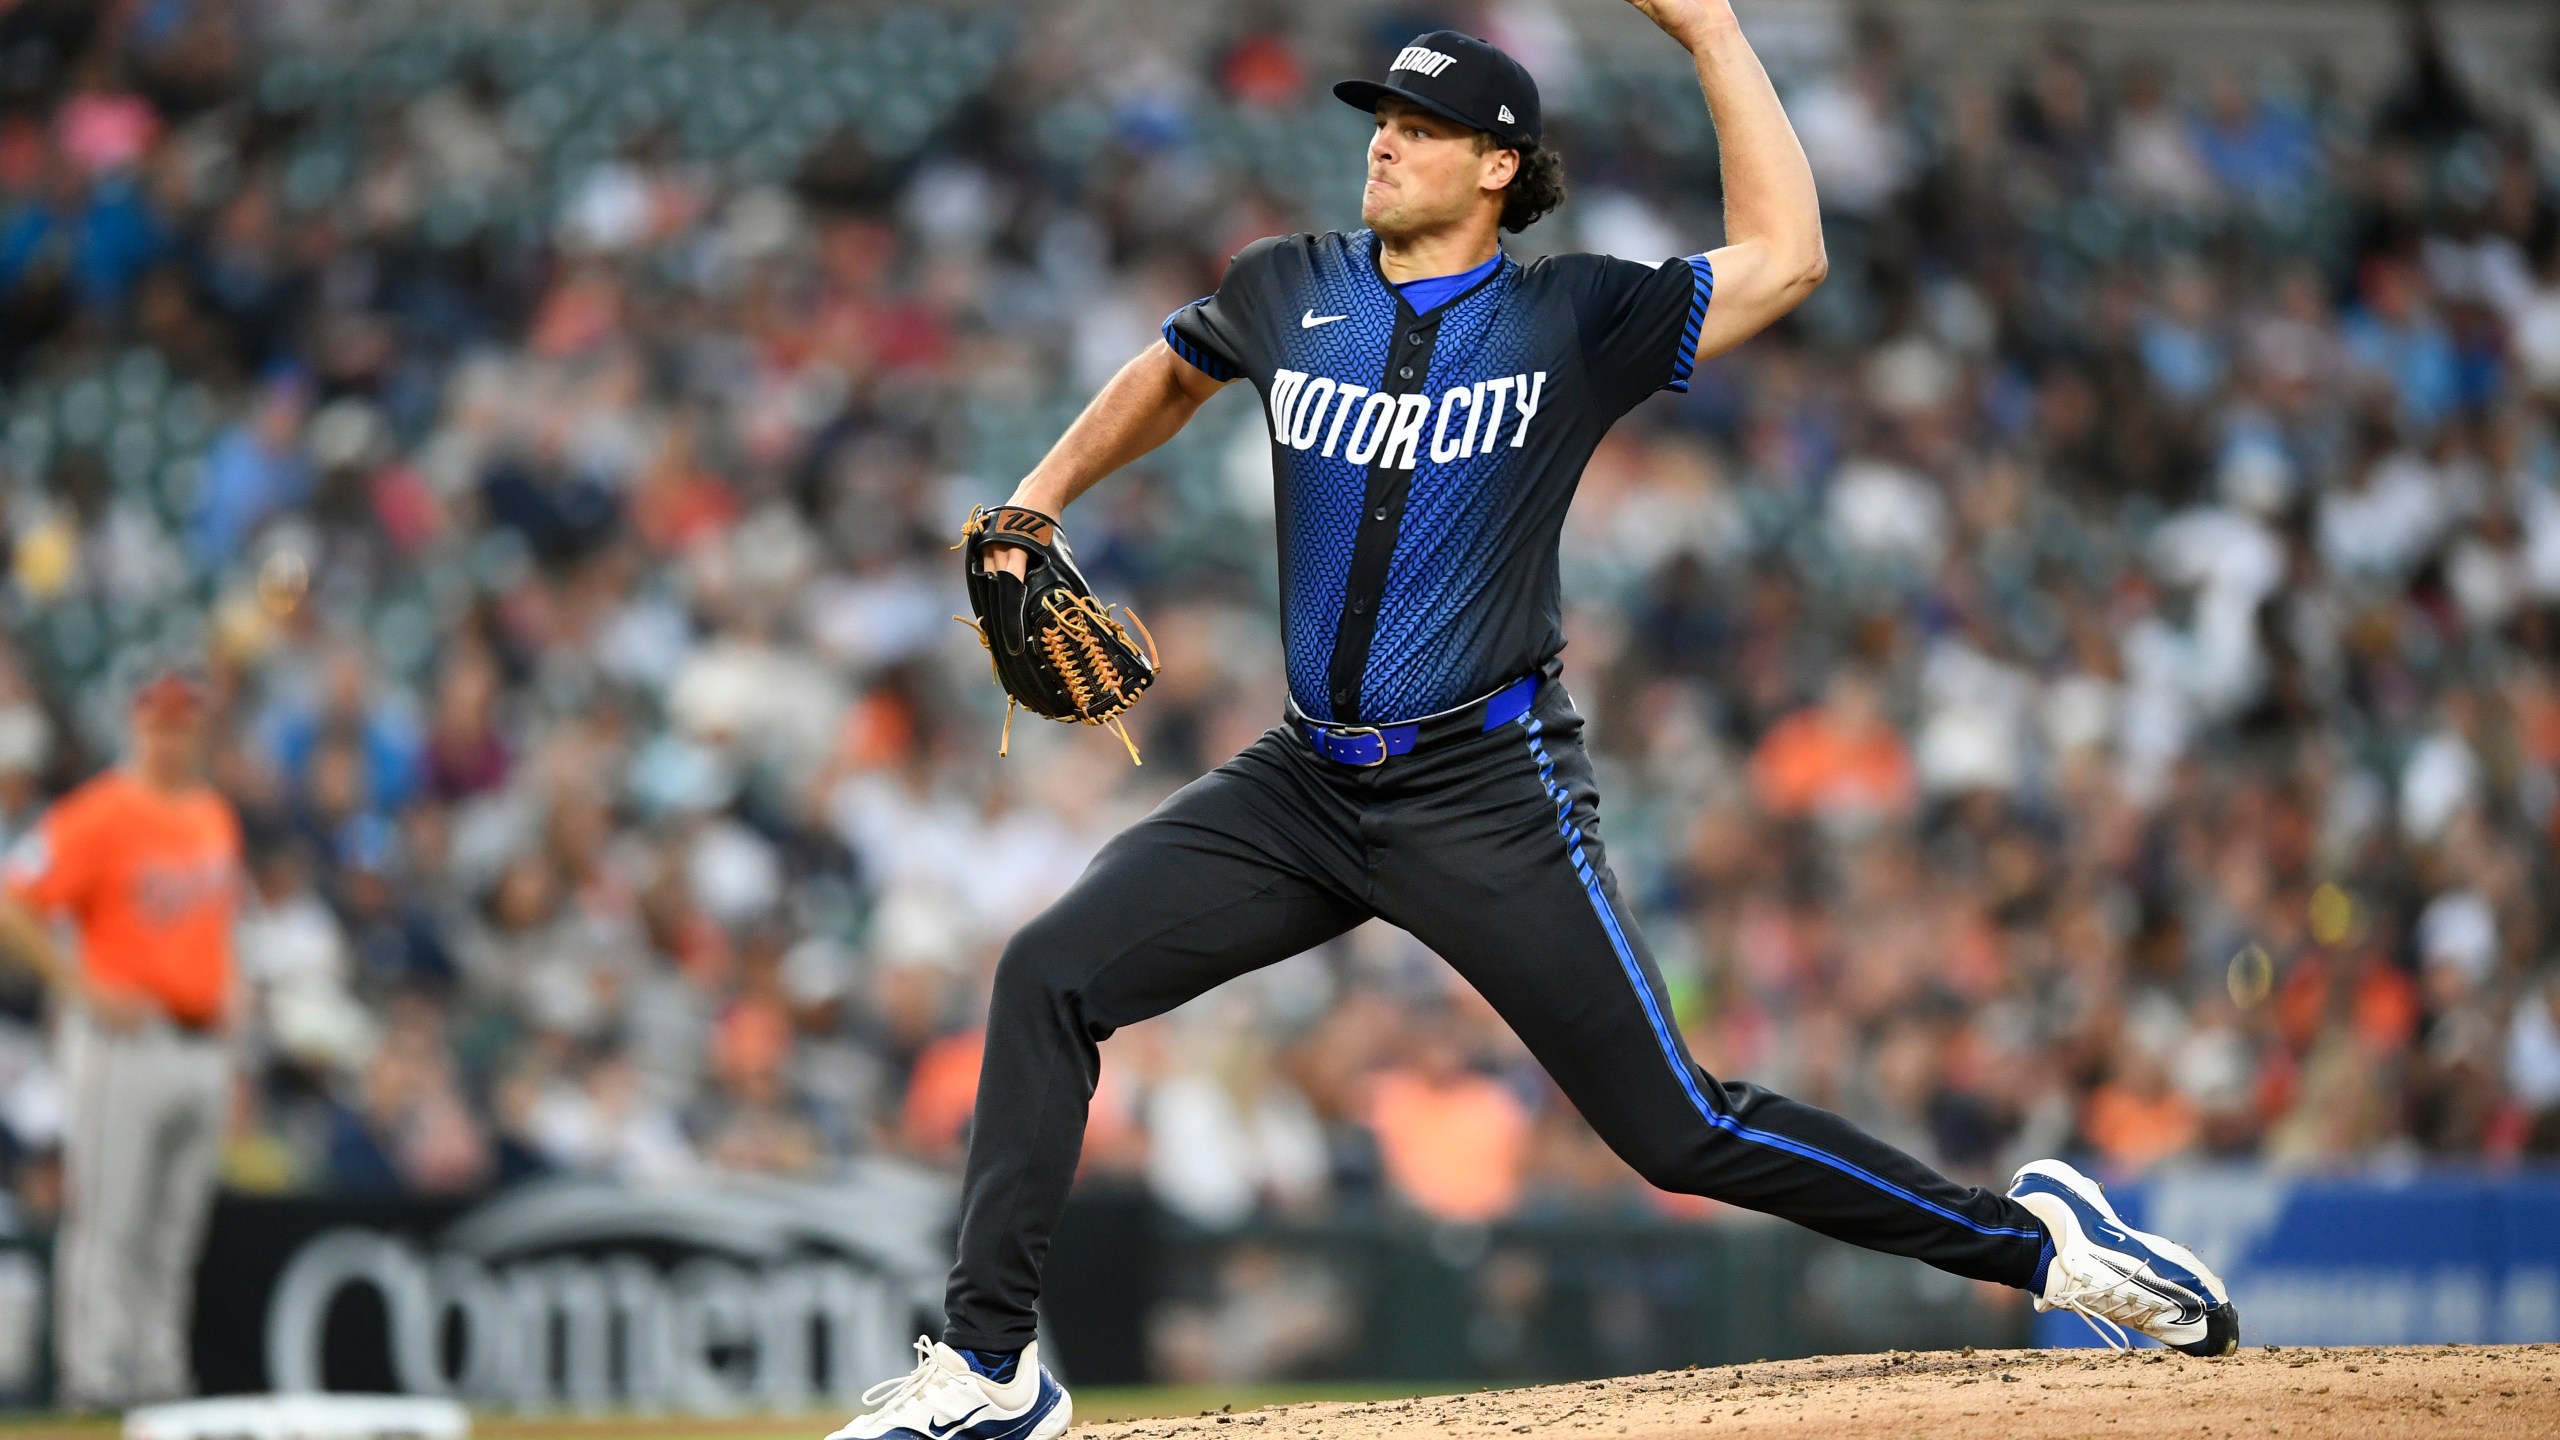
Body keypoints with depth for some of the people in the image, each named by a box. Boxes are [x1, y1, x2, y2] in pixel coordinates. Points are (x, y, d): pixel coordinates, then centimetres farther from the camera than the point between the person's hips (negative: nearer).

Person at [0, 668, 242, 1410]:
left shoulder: (215, 816, 15)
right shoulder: (98, 815, -9)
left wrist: (222, 1009, 15)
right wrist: (84, 989, -16)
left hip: (201, 1040, 7)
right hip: (124, 1041, -7)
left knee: (173, 1231, 9)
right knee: (106, 1222, -7)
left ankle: (160, 1374, 13)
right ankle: (94, 1377, -6)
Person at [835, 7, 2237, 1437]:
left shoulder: (1572, 321, -4)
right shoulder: (1288, 292, 7)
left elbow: (1785, 260, -13)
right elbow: (1172, 375, 29)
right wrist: (1036, 503, 23)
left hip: (1491, 799, -5)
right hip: (1308, 784, 5)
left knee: (1682, 1130, -9)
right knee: (1050, 975, -9)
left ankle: (2033, 1236, 6)